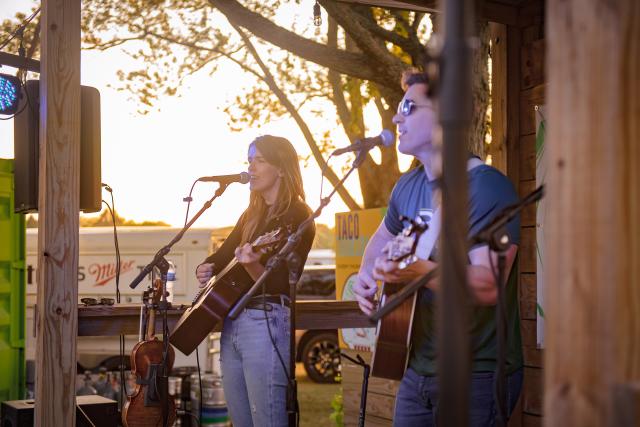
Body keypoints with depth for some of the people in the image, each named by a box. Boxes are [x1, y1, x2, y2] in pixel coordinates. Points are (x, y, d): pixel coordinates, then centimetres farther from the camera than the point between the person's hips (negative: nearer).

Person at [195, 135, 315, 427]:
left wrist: (252, 265, -33)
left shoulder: (297, 217, -7)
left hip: (266, 322, -8)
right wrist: (206, 269, 0)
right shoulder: (251, 215, 17)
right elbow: (222, 255, 23)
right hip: (231, 321, 8)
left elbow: (281, 284, -14)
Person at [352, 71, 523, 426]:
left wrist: (420, 271, -42)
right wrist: (365, 277, 5)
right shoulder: (408, 186, 7)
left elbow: (490, 285, -27)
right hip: (418, 369, 7)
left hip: (477, 377, -7)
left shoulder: (486, 186, -17)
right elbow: (383, 237, 26)